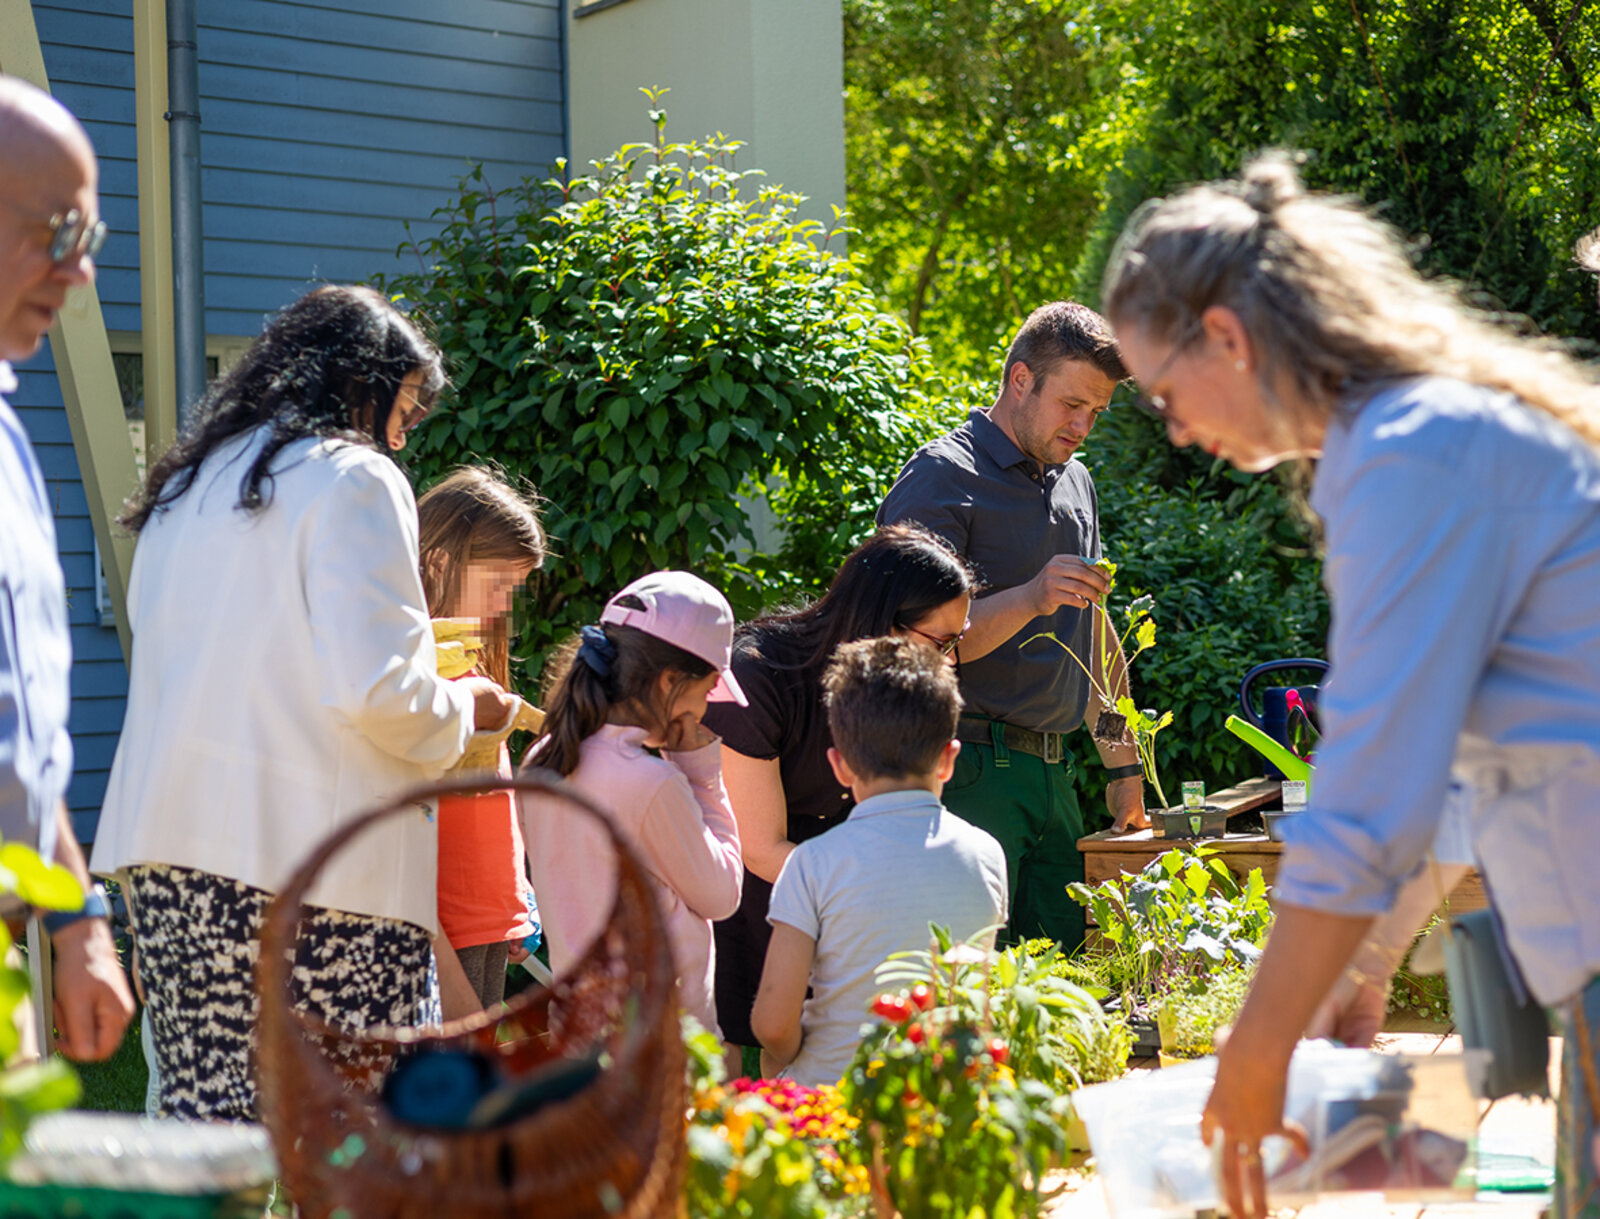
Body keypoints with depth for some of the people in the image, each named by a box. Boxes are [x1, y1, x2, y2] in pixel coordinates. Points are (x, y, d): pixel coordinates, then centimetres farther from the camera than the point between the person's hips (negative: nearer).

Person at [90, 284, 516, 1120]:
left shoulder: (184, 485, 19)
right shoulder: (353, 477, -4)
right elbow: (377, 687, -15)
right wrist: (462, 709, 5)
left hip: (166, 838, 7)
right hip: (316, 854, -7)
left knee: (205, 1108, 6)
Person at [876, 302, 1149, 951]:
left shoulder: (1076, 483, 19)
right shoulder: (941, 476, -6)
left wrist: (1124, 768, 23)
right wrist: (1029, 599, -24)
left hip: (1053, 774, 8)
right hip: (970, 769, -7)